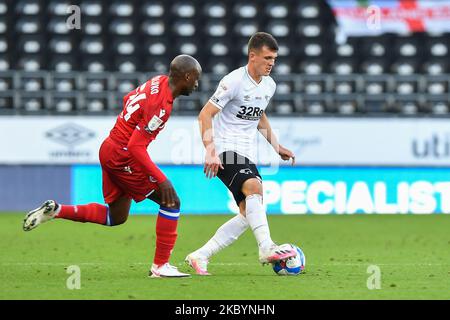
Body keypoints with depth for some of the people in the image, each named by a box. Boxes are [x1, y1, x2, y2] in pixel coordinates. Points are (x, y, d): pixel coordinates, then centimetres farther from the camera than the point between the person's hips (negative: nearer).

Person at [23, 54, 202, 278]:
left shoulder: (158, 82, 4)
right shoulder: (161, 104, -23)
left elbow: (128, 99, 22)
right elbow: (136, 146, -25)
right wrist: (161, 179, -25)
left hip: (109, 149, 10)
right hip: (122, 157, -10)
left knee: (116, 217, 19)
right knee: (171, 202, -5)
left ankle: (55, 210, 13)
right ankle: (160, 266, -2)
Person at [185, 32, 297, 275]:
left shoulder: (269, 85, 11)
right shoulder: (234, 81, -13)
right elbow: (205, 114, -13)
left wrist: (275, 146, 22)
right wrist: (210, 151, -23)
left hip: (247, 154, 8)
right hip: (226, 150, -8)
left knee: (249, 214, -1)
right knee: (254, 187, -32)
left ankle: (200, 256, 4)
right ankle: (266, 248, -40)